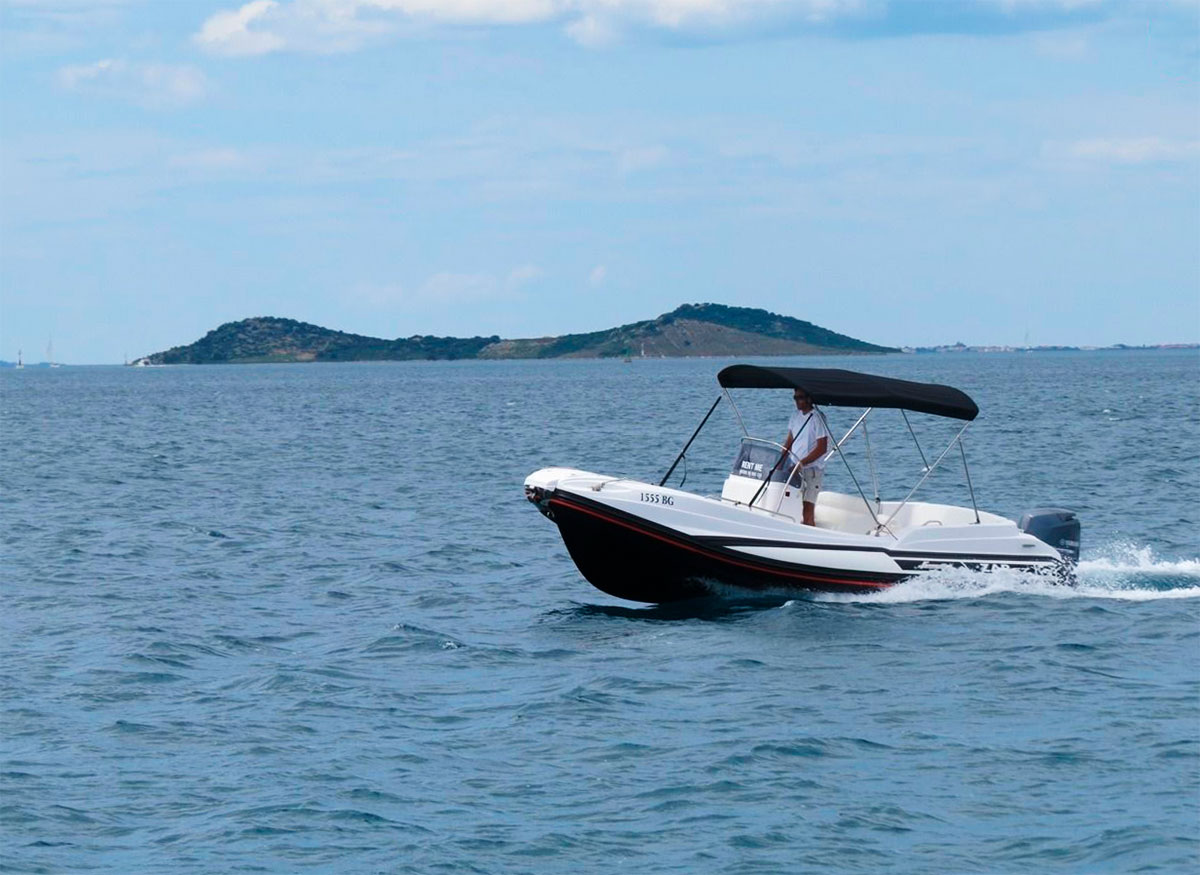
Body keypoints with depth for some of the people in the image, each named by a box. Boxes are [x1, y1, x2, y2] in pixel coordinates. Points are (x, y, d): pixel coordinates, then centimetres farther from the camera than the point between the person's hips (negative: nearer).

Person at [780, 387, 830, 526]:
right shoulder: (795, 416, 12)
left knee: (808, 508, -10)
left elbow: (822, 448, -13)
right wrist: (780, 463, 7)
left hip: (811, 469, -7)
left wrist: (801, 463, -17)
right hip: (794, 469, 7)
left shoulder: (817, 418, -9)